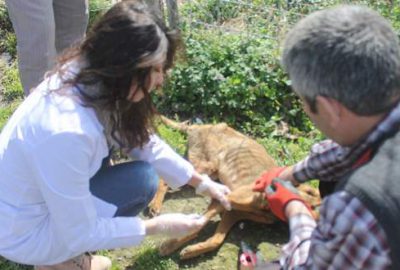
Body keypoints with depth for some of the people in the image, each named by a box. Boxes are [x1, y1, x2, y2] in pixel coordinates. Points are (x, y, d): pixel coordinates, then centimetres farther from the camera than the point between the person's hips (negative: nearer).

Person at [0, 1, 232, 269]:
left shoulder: (92, 78, -12)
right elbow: (78, 234, -24)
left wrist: (203, 182, 6)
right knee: (142, 179, -15)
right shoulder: (67, 132, -37)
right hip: (25, 232, -8)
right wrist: (159, 226, -18)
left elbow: (145, 142, 3)